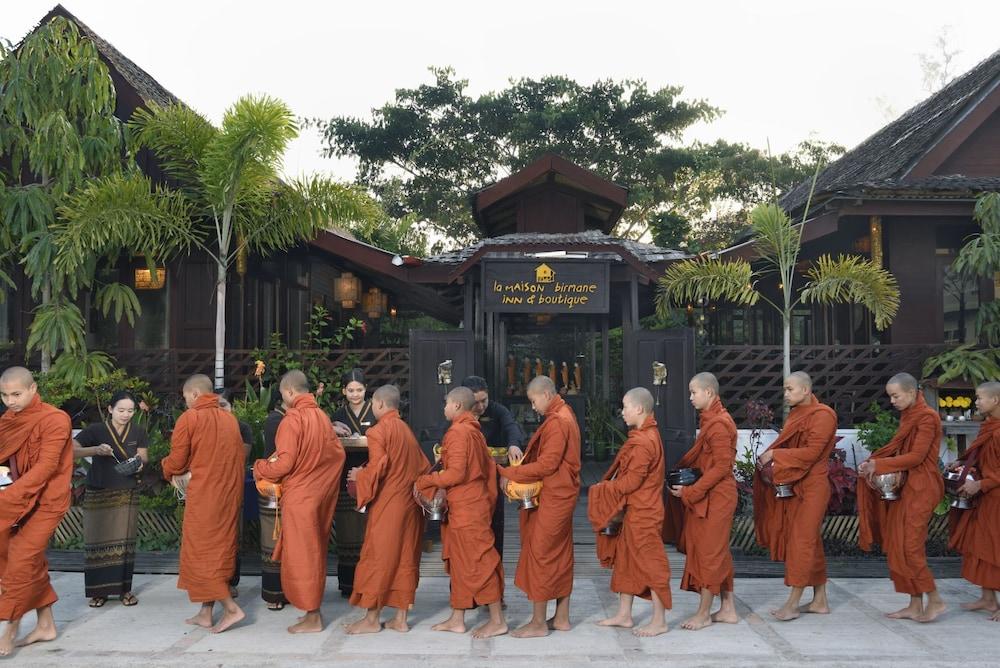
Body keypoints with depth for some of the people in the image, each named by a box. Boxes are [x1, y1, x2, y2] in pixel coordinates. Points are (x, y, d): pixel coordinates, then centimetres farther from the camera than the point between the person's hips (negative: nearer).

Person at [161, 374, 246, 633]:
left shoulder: (189, 419, -8)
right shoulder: (230, 419, 9)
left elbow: (176, 463, -4)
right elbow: (236, 459, 11)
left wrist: (167, 468, 19)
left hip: (203, 496, -6)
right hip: (230, 495, 6)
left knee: (200, 553, 3)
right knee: (219, 552, 12)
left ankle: (231, 608, -4)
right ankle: (206, 613, 18)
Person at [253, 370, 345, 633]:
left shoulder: (292, 419, -15)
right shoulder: (322, 416, 6)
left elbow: (284, 463, -18)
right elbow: (338, 453, 10)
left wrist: (261, 468, -1)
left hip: (299, 496, -7)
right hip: (320, 494, 7)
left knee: (301, 556, 1)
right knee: (314, 553, 16)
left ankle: (312, 619, 6)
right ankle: (314, 610, 23)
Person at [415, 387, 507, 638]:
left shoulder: (459, 432, -15)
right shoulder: (473, 430, 14)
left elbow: (455, 473, -21)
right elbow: (487, 466, 15)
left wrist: (424, 482, -10)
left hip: (467, 508, -10)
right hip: (464, 506, 10)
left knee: (478, 561, -4)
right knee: (459, 561, 13)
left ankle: (497, 620, 3)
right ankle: (457, 619, 20)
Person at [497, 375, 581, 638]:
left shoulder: (557, 422, -18)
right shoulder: (564, 415, 14)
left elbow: (547, 464, -22)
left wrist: (508, 473, -16)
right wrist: (521, 462, 3)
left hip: (552, 498, -10)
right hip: (560, 495, 10)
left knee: (540, 555, -3)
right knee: (560, 556, 13)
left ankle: (538, 623, 5)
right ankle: (561, 618, 22)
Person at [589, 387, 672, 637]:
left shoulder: (643, 442, -22)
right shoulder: (645, 435, 11)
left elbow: (631, 481, -21)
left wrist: (603, 490, -10)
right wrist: (608, 487, 6)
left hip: (642, 513, -10)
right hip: (634, 511, 10)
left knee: (649, 562, -1)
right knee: (625, 559, 16)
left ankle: (659, 621, 10)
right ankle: (624, 615, 26)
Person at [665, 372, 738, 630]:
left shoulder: (718, 424, -19)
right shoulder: (712, 419, 11)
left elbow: (721, 467, -21)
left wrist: (689, 491, -19)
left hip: (715, 497, -10)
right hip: (712, 495, 10)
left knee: (709, 552, 0)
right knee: (719, 553, 14)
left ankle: (704, 613, 11)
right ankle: (728, 609, 23)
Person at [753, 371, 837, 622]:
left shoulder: (822, 415, -12)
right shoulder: (796, 414, 13)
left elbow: (811, 451, -20)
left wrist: (775, 455, -19)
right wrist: (772, 455, -4)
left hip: (811, 488, -8)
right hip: (794, 486, 8)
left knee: (802, 542, -6)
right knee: (812, 543, 12)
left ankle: (792, 604, -1)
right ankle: (819, 601, 19)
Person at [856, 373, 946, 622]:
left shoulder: (927, 417, -13)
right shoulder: (908, 416, 13)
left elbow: (916, 456, -18)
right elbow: (898, 448, 13)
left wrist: (879, 465, -15)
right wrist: (873, 461, -3)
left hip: (920, 489, -9)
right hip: (905, 487, 9)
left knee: (909, 546, -6)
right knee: (898, 545, 7)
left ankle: (935, 600, 8)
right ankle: (915, 606, 14)